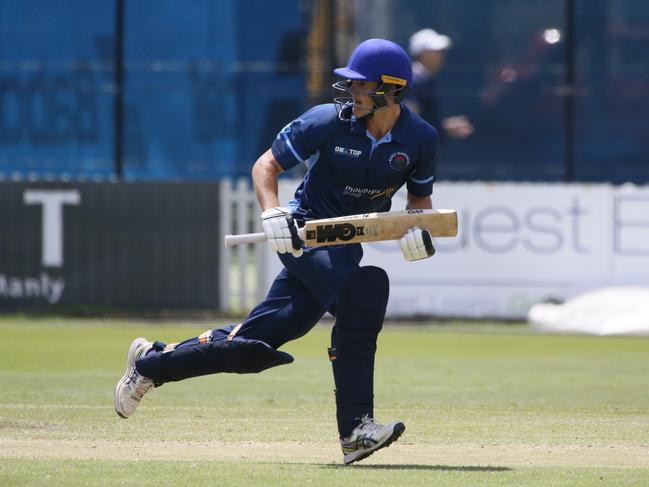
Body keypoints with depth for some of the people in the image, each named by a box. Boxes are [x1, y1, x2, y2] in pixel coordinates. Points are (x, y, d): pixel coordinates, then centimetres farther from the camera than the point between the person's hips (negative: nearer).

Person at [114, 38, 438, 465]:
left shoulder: (421, 138, -5)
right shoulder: (327, 122, -13)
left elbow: (421, 197, 10)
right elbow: (266, 165, -4)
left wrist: (417, 229, -12)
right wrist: (272, 213, -23)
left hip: (349, 245, 4)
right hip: (305, 233, -4)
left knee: (257, 342, 0)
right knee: (363, 290, -34)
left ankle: (152, 362, 22)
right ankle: (355, 429, -31)